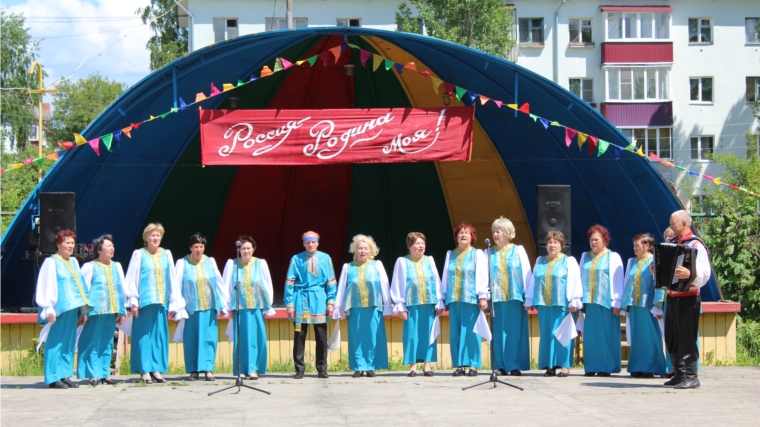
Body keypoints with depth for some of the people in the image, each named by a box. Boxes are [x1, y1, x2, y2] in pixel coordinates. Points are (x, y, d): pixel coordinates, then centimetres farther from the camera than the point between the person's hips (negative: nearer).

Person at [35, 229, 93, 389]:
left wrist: (83, 310, 15)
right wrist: (49, 309, -17)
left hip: (72, 309, 7)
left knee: (69, 343, 7)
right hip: (58, 309, -7)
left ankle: (65, 376, 12)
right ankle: (53, 378, -3)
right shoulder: (51, 262, -4)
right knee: (56, 342, -5)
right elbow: (46, 287, -9)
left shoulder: (73, 262, 17)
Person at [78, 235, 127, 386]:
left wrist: (122, 311, 12)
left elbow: (122, 289, 17)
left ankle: (105, 373, 12)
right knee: (93, 343, -5)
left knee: (107, 344, 7)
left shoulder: (116, 266, 15)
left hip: (112, 311, 5)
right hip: (95, 311, -5)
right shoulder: (90, 267, 1)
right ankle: (93, 375, -2)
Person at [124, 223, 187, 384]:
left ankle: (156, 369, 8)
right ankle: (145, 370, -1)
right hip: (144, 301, -3)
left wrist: (174, 302, 7)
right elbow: (131, 279, -1)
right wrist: (133, 301, -8)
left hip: (161, 302, 4)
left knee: (160, 334, 3)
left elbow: (172, 280, 11)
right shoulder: (139, 254, 1)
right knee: (145, 334, -3)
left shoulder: (166, 254, 11)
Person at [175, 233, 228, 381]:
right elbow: (176, 286, 0)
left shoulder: (210, 262, 8)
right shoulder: (182, 263, 1)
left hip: (209, 308, 2)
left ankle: (208, 369, -1)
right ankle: (193, 370, 7)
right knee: (191, 339, 0)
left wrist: (222, 304, 6)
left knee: (209, 338, -3)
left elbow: (219, 284, 9)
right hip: (190, 307, -2)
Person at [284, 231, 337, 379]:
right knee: (299, 336, 1)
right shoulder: (296, 259, 0)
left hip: (319, 300, 1)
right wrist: (289, 303, -4)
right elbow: (289, 282, 1)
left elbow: (331, 282, 7)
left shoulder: (325, 259, 4)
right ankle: (299, 369, 8)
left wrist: (331, 302, 1)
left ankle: (322, 369, 12)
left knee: (321, 337, 3)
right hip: (301, 300, -1)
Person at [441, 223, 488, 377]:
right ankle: (459, 365, 4)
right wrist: (443, 298, 11)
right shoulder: (450, 255, 16)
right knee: (455, 333, 1)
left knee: (470, 333, -6)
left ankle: (473, 365, -3)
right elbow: (445, 277, 16)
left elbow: (482, 276, -2)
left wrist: (483, 296, -11)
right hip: (454, 300, 4)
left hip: (471, 300, -4)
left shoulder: (477, 254, 6)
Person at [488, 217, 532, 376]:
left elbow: (526, 273, 3)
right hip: (496, 298, 2)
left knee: (515, 332, -2)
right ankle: (500, 366, 5)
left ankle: (515, 366, 1)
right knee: (499, 332, 1)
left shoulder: (518, 251, 7)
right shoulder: (489, 253, 11)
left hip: (515, 297, -2)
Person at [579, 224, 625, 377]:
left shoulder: (613, 257, 2)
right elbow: (581, 279, 15)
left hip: (605, 302, -4)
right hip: (589, 302, 4)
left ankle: (606, 367, 2)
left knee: (606, 334, -3)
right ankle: (591, 367, 7)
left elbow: (618, 281, -3)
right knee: (590, 334, 3)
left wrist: (616, 302, -10)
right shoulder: (585, 257, 16)